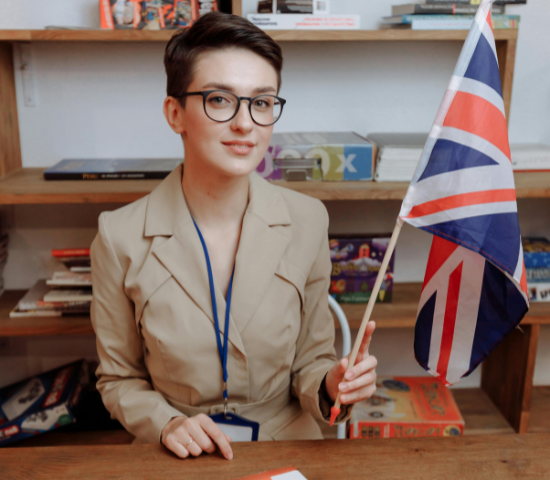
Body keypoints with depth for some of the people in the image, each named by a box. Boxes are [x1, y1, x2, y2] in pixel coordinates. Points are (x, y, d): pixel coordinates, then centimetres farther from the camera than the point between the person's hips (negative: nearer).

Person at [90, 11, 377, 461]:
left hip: (287, 447, 2)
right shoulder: (121, 237, -11)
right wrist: (165, 424, -14)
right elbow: (119, 378, 2)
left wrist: (330, 385, -16)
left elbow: (309, 359, 3)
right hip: (180, 458, -1)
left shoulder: (307, 221, -7)